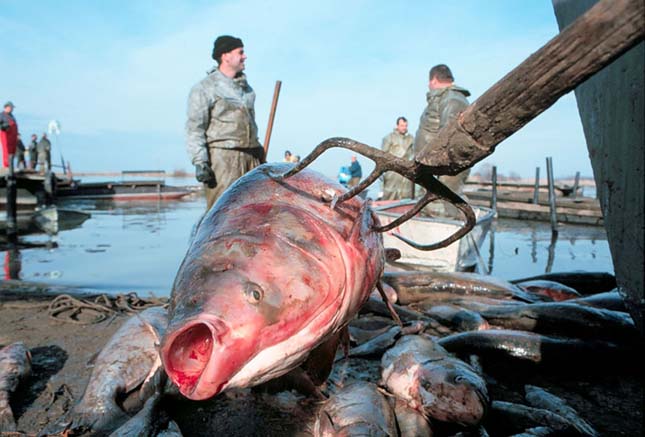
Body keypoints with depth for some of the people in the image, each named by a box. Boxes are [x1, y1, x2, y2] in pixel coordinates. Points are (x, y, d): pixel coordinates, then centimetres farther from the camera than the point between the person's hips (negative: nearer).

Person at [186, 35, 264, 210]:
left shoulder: (245, 87, 20)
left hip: (250, 156, 7)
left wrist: (260, 154, 25)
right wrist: (200, 162, -16)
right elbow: (194, 128, -7)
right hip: (222, 157, -7)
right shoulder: (204, 88, -2)